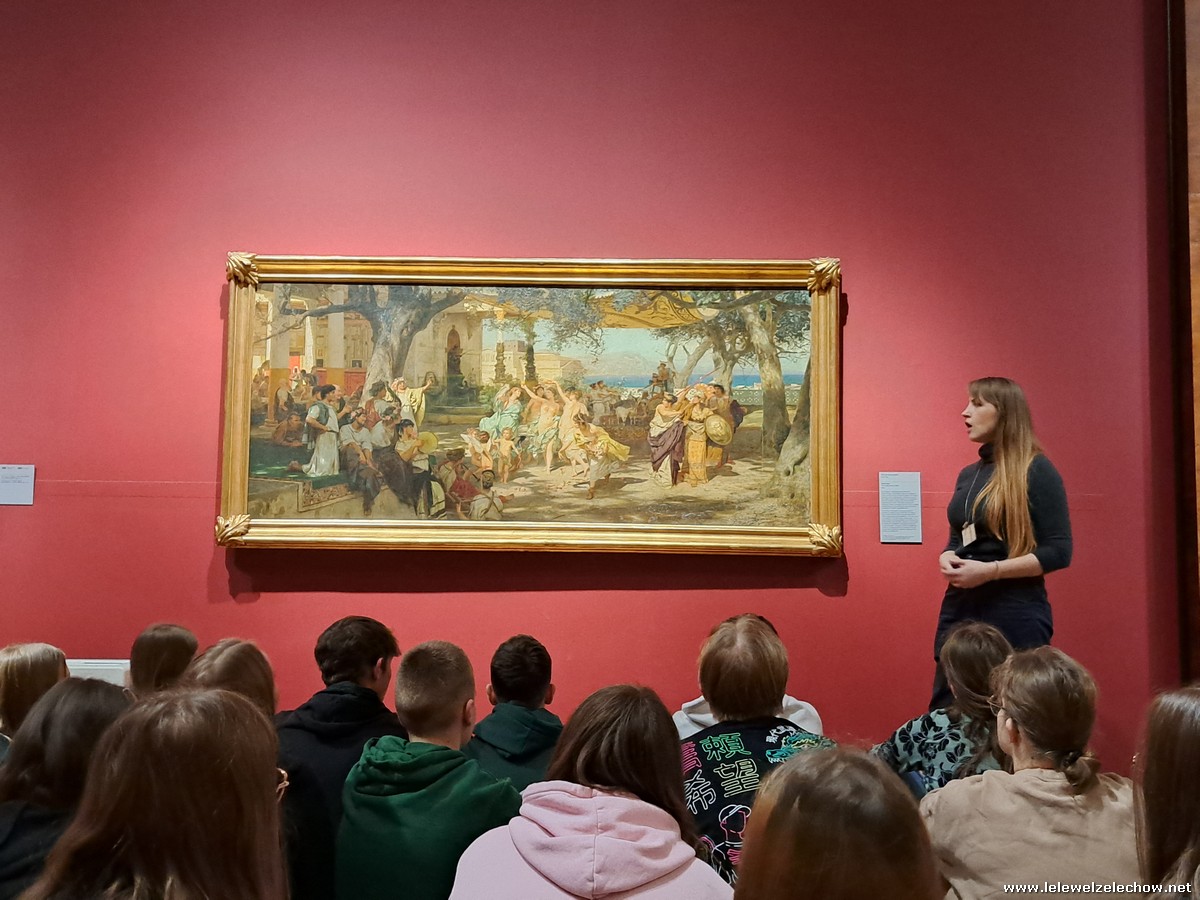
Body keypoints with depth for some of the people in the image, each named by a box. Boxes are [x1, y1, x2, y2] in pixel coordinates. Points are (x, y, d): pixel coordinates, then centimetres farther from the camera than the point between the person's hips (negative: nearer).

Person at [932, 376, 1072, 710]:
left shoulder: (1036, 470, -8)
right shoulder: (968, 475, 12)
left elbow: (1058, 552, -13)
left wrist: (990, 571, -20)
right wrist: (946, 558, -1)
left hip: (1015, 615, -7)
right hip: (960, 609, 7)